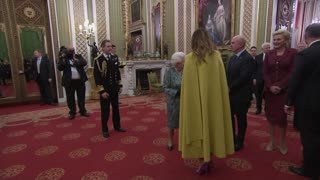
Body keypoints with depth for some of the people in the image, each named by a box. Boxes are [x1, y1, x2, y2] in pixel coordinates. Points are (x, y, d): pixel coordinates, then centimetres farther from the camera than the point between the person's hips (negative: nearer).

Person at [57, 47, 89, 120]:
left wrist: (75, 59, -15)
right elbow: (59, 68, -8)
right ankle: (72, 112, 18)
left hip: (80, 80, 1)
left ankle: (83, 111, 23)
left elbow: (84, 63, -8)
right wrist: (63, 59, -15)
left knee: (81, 97, 10)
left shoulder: (78, 56, 9)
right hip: (69, 81, -1)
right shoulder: (63, 59, 5)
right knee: (70, 98, 5)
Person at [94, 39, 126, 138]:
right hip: (105, 89, -5)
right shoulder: (98, 60, -12)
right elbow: (96, 76, -13)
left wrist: (119, 84, 9)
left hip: (114, 88, 5)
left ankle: (117, 126, 31)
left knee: (116, 108, 15)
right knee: (105, 110, 5)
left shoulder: (115, 57, 4)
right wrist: (102, 91, -16)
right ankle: (105, 130, 21)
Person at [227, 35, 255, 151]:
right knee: (229, 117, 16)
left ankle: (239, 142, 26)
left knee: (241, 119, 8)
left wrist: (230, 88, -17)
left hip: (241, 95, -8)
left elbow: (243, 77, -22)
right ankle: (232, 139, 35)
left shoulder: (248, 58, -15)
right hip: (230, 94, 8)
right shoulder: (233, 57, 11)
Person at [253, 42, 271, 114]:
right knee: (258, 94, 10)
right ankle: (258, 108, 24)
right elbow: (255, 68, 5)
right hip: (259, 79, 3)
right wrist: (254, 78, -1)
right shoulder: (258, 57, 5)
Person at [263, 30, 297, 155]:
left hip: (284, 90, -3)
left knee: (282, 116, 3)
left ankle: (282, 142, 22)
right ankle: (271, 141, 21)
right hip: (270, 90, 3)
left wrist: (280, 86, -16)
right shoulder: (269, 54, 8)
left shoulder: (293, 53, -1)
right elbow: (265, 72, 3)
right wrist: (270, 86, -11)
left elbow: (292, 72, -7)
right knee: (270, 115, 8)